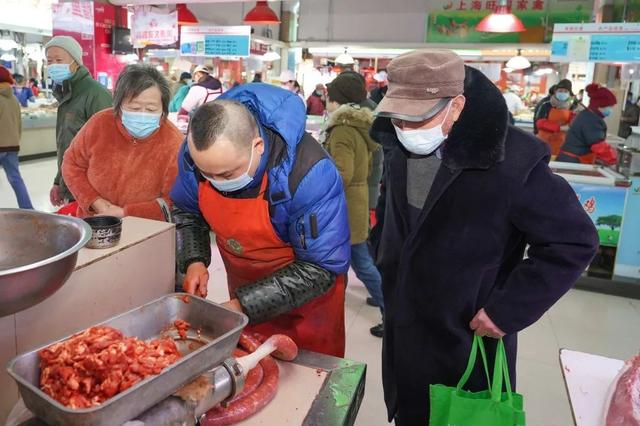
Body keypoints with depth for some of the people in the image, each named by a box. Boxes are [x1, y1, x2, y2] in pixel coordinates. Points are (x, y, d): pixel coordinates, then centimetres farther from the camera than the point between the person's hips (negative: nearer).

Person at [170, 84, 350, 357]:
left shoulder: (309, 171, -37)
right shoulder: (196, 152, -20)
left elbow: (322, 267, -32)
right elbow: (186, 211, 0)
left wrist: (245, 305, -34)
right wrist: (194, 261, -18)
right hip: (243, 283, 5)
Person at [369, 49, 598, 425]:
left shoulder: (511, 162, -27)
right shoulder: (400, 145, -5)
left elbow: (575, 242, -18)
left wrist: (509, 309, -19)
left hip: (469, 340, -6)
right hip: (402, 330, 6)